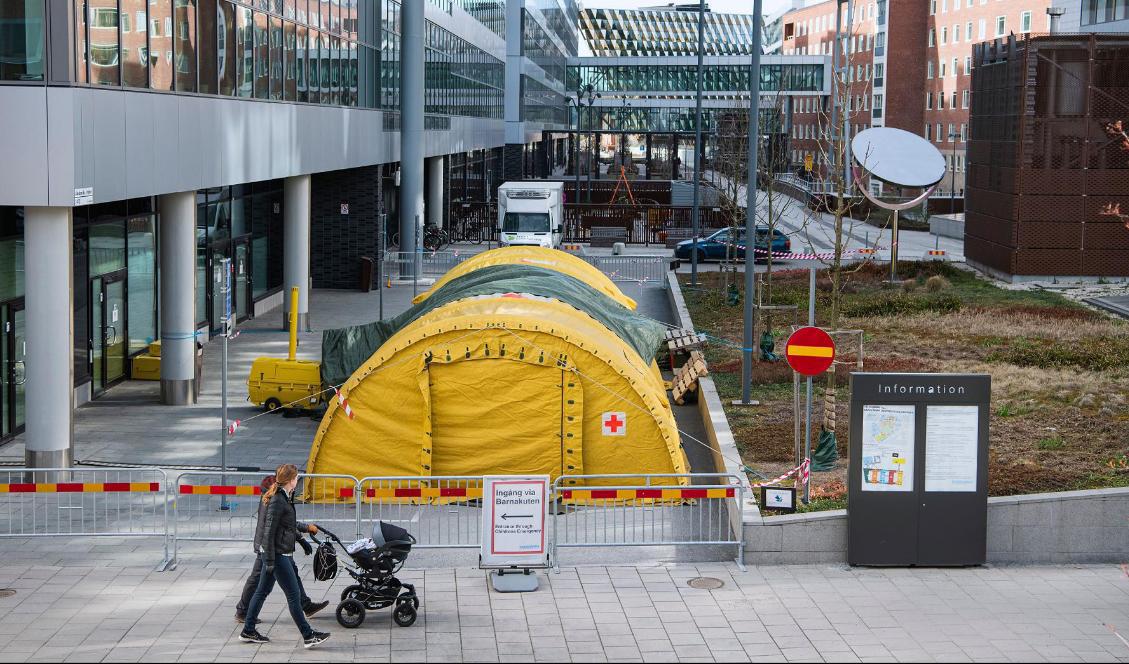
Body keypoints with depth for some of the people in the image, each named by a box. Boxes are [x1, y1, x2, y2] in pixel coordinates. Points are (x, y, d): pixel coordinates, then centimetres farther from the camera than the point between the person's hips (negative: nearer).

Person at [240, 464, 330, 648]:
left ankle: (248, 631, 23)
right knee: (294, 595, -4)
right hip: (277, 554, -10)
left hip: (279, 553, 10)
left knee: (262, 591, 15)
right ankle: (308, 636, 1)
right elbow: (269, 531, -21)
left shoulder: (284, 498, 10)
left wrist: (306, 527, 40)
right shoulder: (277, 501, -20)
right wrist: (270, 562, -20)